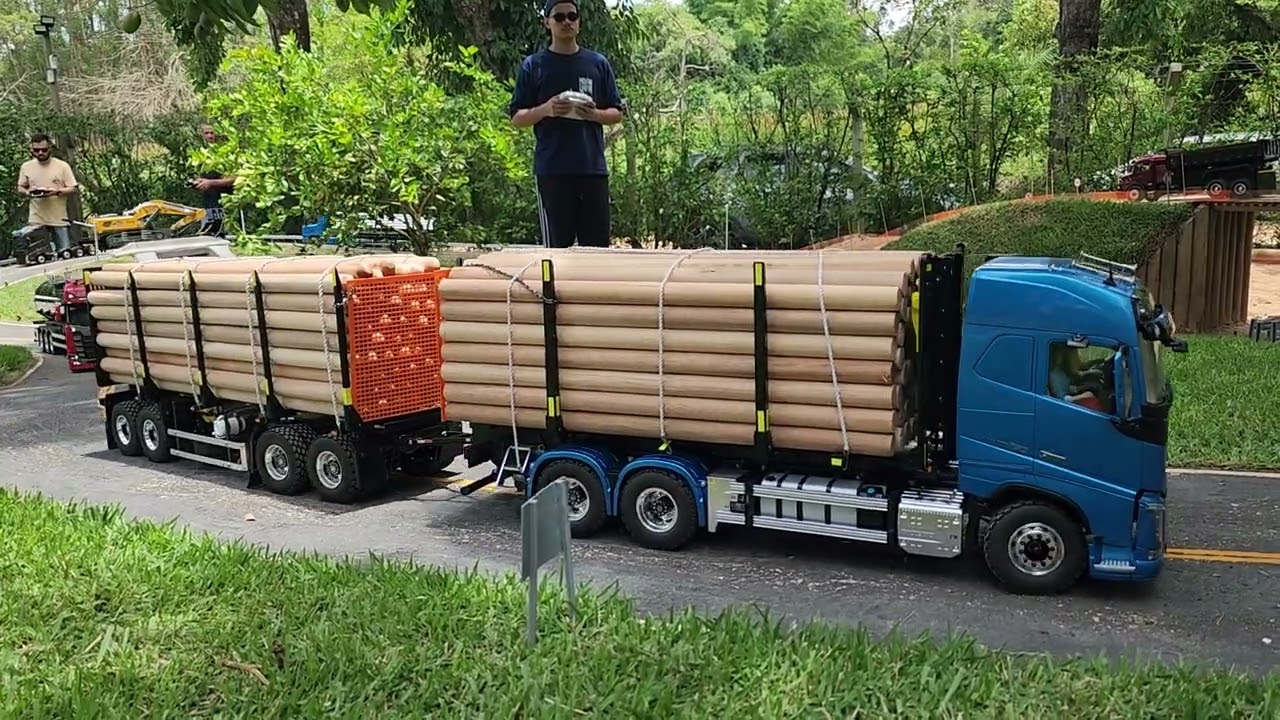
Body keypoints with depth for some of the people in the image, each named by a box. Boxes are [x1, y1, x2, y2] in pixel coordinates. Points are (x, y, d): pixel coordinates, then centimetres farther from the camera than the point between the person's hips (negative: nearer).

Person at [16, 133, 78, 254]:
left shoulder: (62, 166, -1)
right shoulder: (26, 167, 8)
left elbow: (73, 188, 0)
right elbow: (20, 189, 16)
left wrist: (57, 192, -18)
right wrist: (27, 192, -7)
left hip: (59, 219, -2)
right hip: (36, 220, 2)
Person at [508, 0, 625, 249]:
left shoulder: (598, 63, 11)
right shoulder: (533, 66, 6)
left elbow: (617, 114, 12)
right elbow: (516, 118, 5)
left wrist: (594, 114, -9)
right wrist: (545, 110, -14)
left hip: (593, 167, 2)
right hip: (552, 170, -2)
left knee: (598, 244, 3)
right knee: (557, 245, -1)